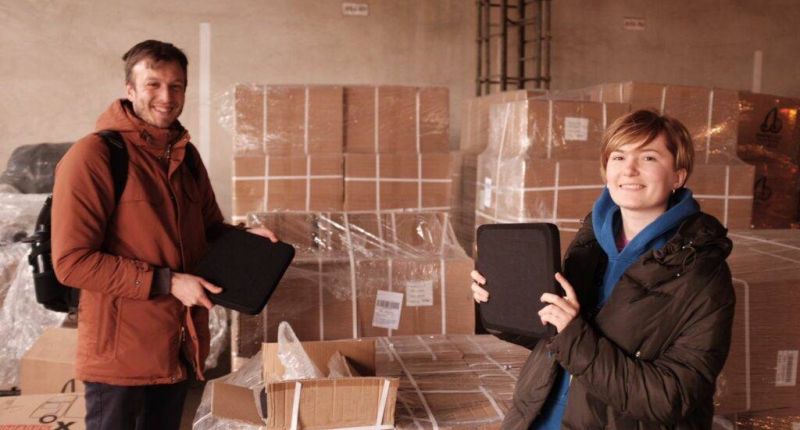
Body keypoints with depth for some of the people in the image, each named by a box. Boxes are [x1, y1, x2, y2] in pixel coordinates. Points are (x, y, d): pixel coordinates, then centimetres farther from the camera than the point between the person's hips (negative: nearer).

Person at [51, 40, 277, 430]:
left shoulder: (186, 155, 8)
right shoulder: (92, 156, -15)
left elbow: (208, 228, 20)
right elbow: (72, 261, -19)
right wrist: (167, 283, -20)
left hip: (180, 345, 7)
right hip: (119, 351, -7)